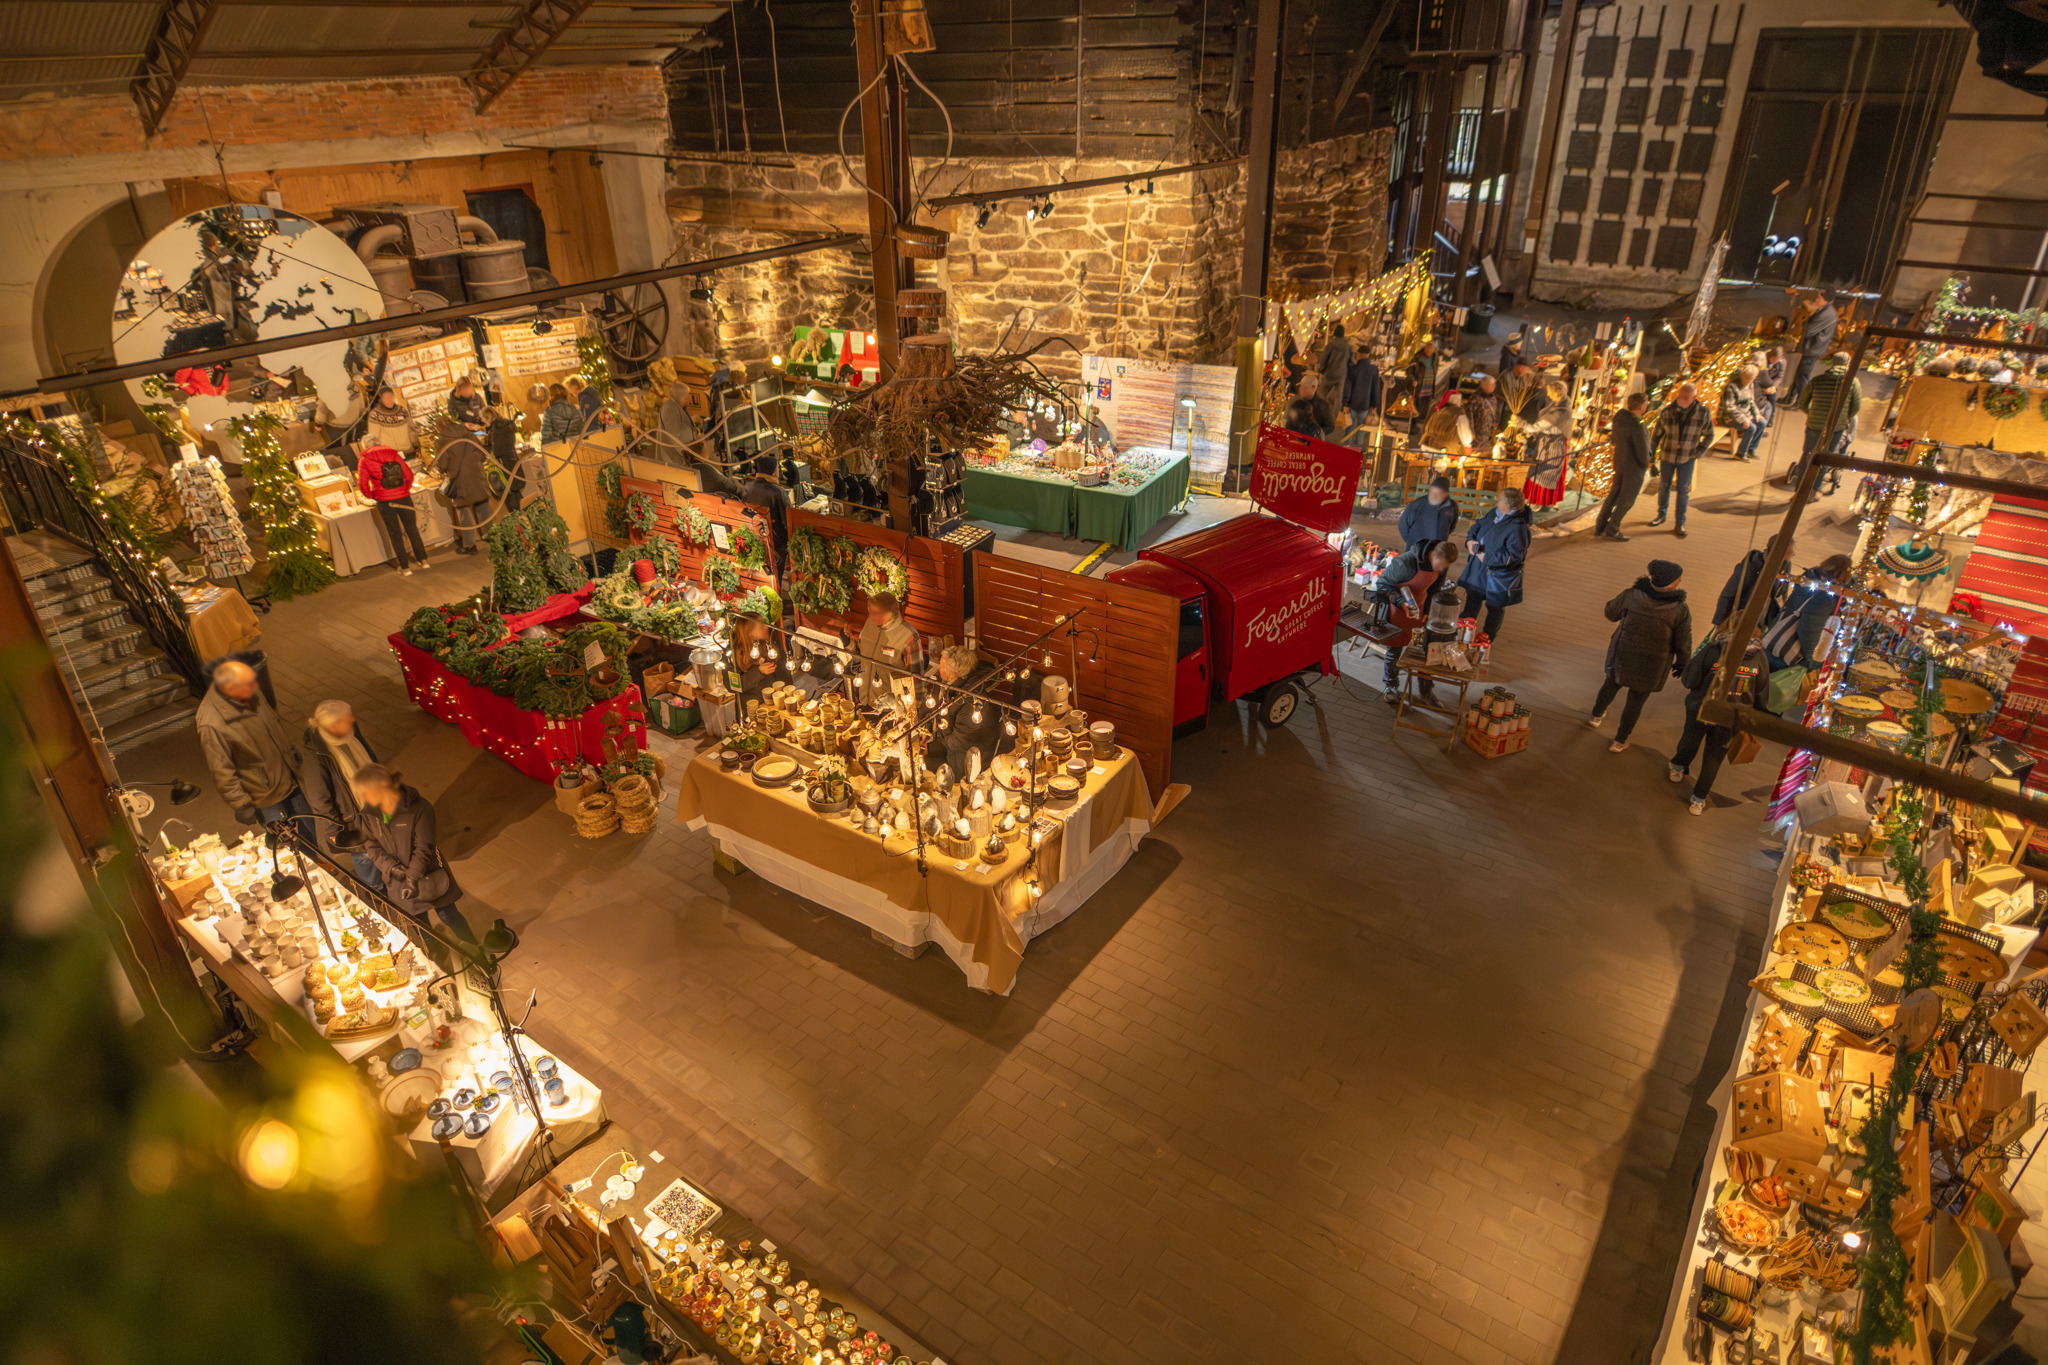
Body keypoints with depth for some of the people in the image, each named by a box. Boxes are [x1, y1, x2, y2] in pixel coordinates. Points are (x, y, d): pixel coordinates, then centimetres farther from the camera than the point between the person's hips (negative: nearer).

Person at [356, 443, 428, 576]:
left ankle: (405, 567, 10)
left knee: (395, 534, 8)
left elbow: (363, 483, -8)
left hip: (385, 502, -2)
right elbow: (409, 475, 4)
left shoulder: (364, 460, -3)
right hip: (404, 498, 2)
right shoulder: (393, 454, 5)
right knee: (412, 529, 17)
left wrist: (371, 495, 10)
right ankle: (423, 560, 22)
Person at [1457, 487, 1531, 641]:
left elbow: (1515, 556, -28)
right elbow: (1477, 526, 15)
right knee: (1472, 598, 22)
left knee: (1495, 606, 13)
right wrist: (1470, 540, -6)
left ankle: (1489, 636, 32)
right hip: (1479, 569, 8)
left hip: (1499, 575, -8)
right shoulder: (1494, 515, -2)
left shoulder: (1518, 527, -27)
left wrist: (1488, 559, -24)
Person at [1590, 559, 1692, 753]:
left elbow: (1611, 613, 0)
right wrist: (1681, 664, 9)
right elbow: (1683, 644, -9)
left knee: (1612, 683, 29)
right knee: (1636, 701, 16)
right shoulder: (1680, 610, -17)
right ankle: (1620, 740, 29)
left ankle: (1597, 716, 52)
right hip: (1653, 665, -1)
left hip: (1623, 655, 1)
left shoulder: (1631, 595, -18)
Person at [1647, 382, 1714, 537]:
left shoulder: (1703, 413, -16)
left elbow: (1709, 435, -2)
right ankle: (1661, 515, 36)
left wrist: (1699, 453, -11)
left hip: (1687, 458, -1)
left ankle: (1680, 525, 7)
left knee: (1683, 489, -1)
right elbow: (1657, 433, -1)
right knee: (1664, 485, 15)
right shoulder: (1668, 411, -15)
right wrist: (1651, 455, 1)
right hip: (1667, 455, 1)